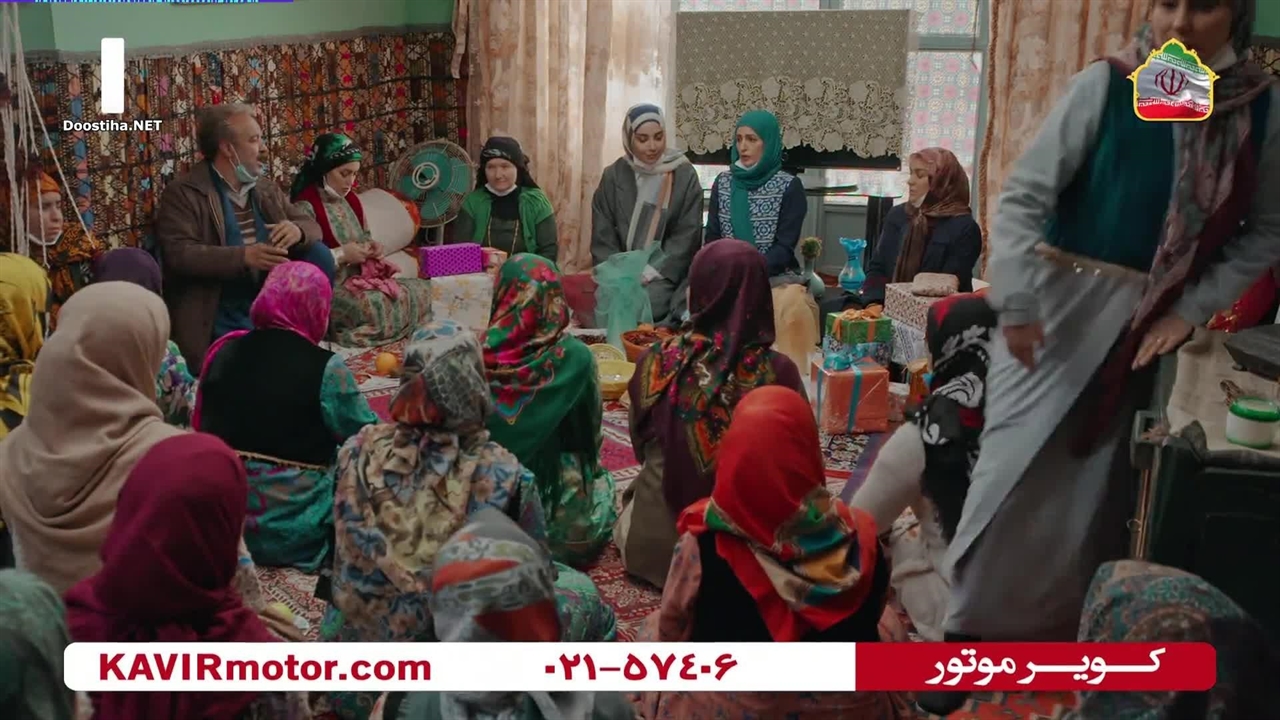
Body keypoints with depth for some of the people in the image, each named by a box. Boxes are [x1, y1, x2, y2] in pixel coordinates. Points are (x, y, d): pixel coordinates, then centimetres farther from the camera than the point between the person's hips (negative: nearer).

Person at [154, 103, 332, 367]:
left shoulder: (265, 187, 13)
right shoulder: (183, 192, -8)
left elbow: (311, 225, 9)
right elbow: (178, 254, -18)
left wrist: (297, 230, -17)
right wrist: (244, 256, -30)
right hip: (223, 319, -6)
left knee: (319, 254, -10)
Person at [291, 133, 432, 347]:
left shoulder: (351, 200, 11)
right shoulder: (305, 206, -14)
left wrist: (371, 247, 3)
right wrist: (341, 255, -19)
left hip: (362, 278, 8)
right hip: (327, 289, -8)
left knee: (423, 289, -6)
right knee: (374, 306, -31)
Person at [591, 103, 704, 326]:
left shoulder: (685, 176, 1)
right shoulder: (613, 176, 7)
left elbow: (687, 235, -4)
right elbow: (602, 235, 5)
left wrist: (653, 271, -15)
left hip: (666, 274, -2)